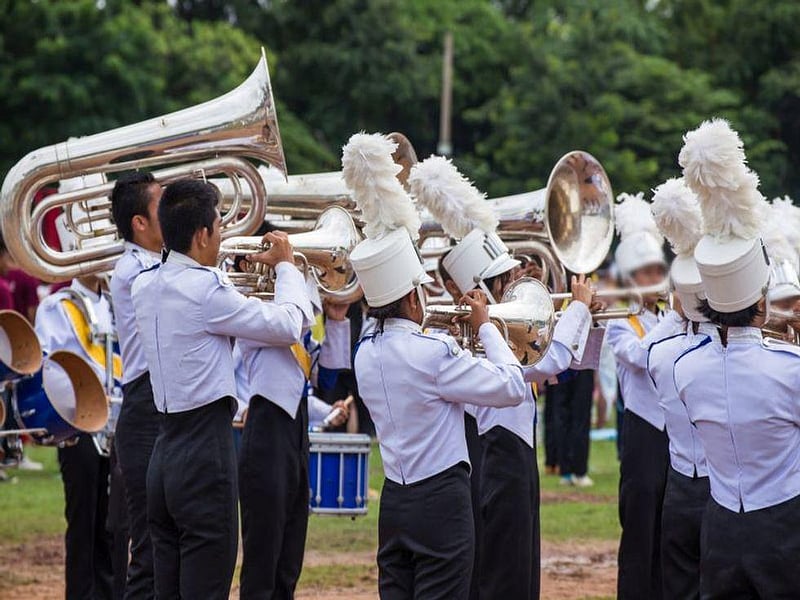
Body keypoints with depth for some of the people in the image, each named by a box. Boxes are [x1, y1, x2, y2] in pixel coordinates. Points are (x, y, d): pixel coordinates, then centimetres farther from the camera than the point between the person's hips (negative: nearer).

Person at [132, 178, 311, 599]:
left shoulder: (145, 286, 9)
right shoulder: (205, 288, -15)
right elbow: (287, 326, -11)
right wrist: (286, 266, 4)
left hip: (164, 453, 8)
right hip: (205, 450, -8)